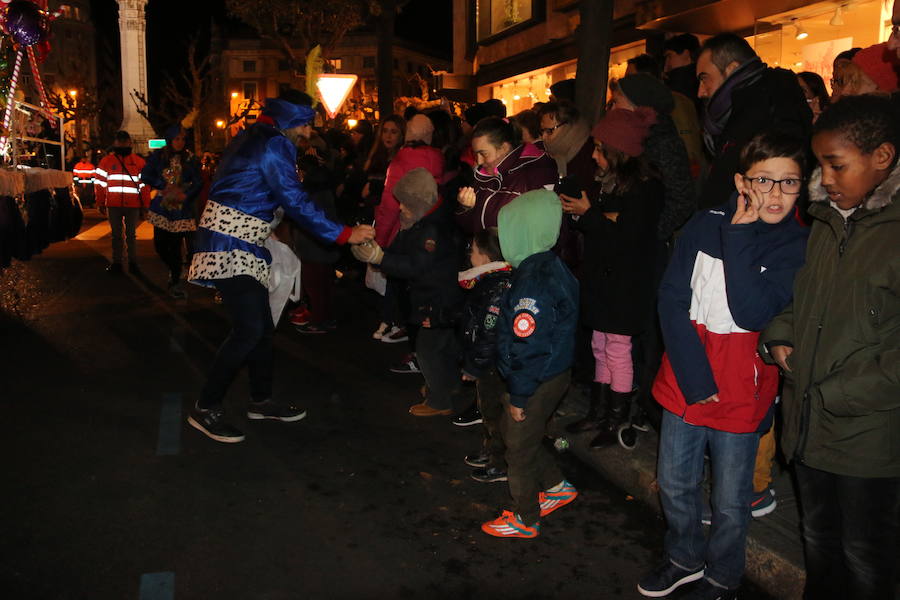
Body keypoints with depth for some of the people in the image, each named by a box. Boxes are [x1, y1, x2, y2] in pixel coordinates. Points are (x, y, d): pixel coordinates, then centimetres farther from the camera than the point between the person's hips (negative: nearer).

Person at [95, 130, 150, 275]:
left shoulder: (139, 162, 4)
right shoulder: (106, 161, 7)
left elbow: (145, 186, 3)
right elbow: (100, 183, 8)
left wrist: (144, 208, 0)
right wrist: (101, 204, 4)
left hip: (133, 206, -1)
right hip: (113, 206, 1)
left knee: (131, 235, 6)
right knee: (116, 235, 8)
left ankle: (133, 263, 12)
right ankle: (116, 262, 15)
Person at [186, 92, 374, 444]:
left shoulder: (253, 137, 16)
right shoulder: (273, 145, -14)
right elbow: (297, 203, -18)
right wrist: (344, 235, -15)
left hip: (241, 246, 10)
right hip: (231, 247, -10)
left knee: (262, 325, 12)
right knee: (249, 330, -12)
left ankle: (261, 400, 23)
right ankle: (205, 409, -1)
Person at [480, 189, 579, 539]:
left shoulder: (532, 284, -29)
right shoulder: (550, 266, 2)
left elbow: (527, 348, -27)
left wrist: (519, 397, -16)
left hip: (538, 382, -9)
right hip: (553, 372, 9)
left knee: (519, 447, 9)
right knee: (509, 431, 25)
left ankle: (525, 519, 29)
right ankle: (556, 487, 39)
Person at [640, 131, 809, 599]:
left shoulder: (799, 246, -9)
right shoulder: (705, 224, -3)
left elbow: (751, 313, -22)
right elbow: (671, 299, -6)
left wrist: (739, 239, -21)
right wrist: (694, 377, -13)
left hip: (740, 392, -2)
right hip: (685, 381, 3)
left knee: (730, 501, 13)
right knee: (674, 484, 18)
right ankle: (685, 557, 44)